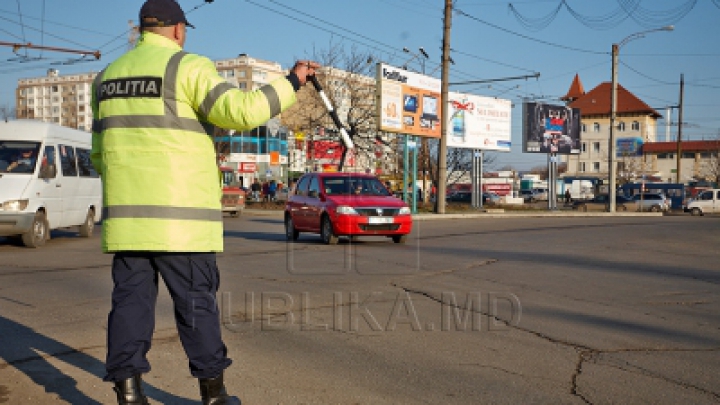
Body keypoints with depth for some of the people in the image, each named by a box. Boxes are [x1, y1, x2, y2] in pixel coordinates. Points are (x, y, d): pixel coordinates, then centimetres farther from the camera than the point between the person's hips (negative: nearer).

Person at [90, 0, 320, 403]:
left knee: (131, 299, 7)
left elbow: (100, 151, 20)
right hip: (180, 215, -5)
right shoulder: (188, 67, -5)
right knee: (196, 302, 4)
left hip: (126, 214, 5)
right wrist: (292, 82, -7)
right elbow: (240, 111, -18)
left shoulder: (110, 75, 16)